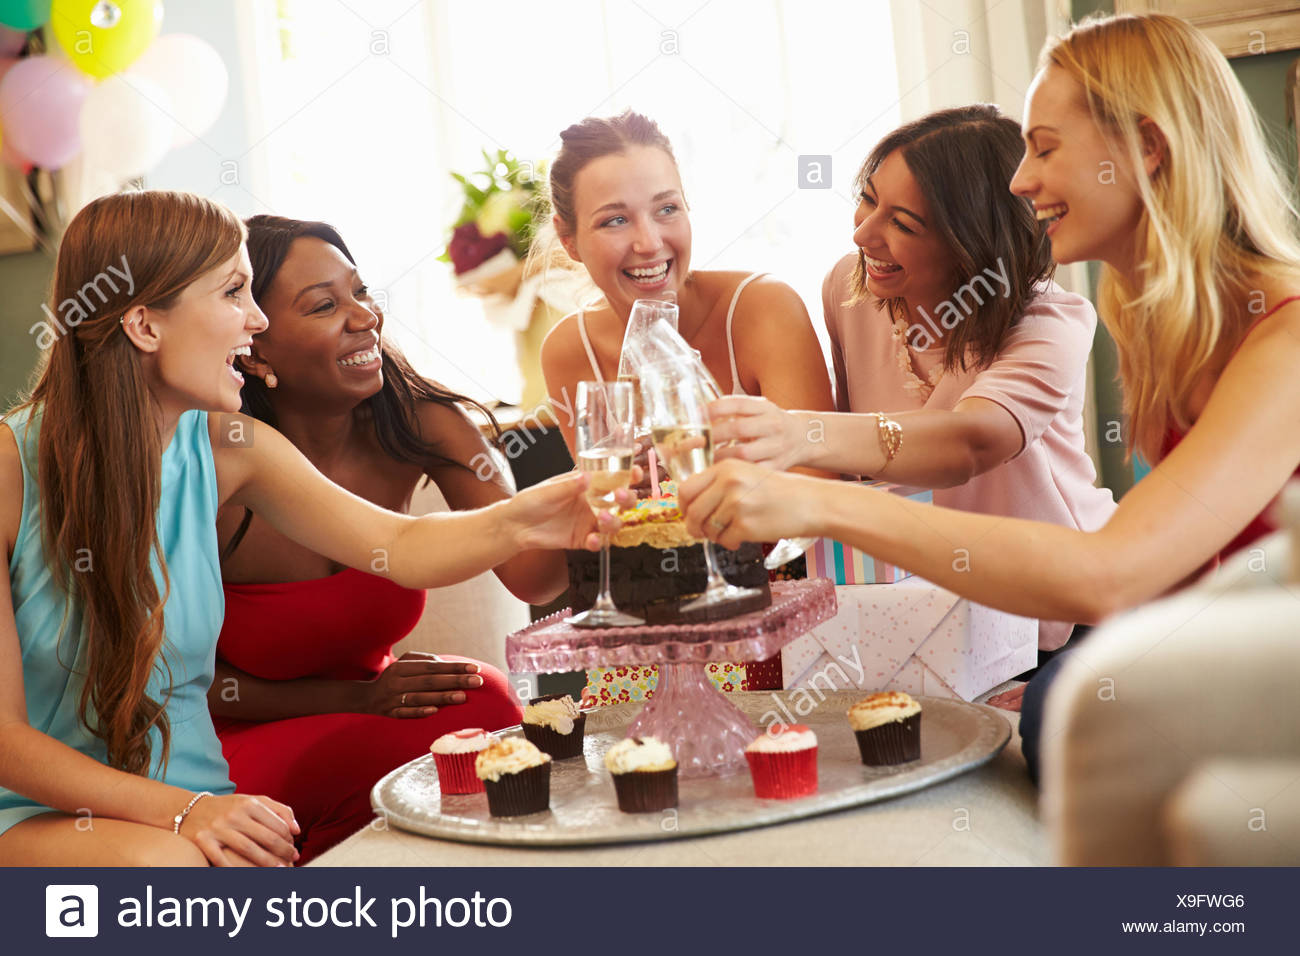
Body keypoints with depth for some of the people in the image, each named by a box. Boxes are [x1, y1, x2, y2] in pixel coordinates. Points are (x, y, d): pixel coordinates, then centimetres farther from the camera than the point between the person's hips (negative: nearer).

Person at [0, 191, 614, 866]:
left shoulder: (227, 448, -1)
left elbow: (400, 546, -7)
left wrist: (514, 524, -29)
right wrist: (180, 810, -27)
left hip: (194, 800, 5)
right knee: (165, 862, -36)